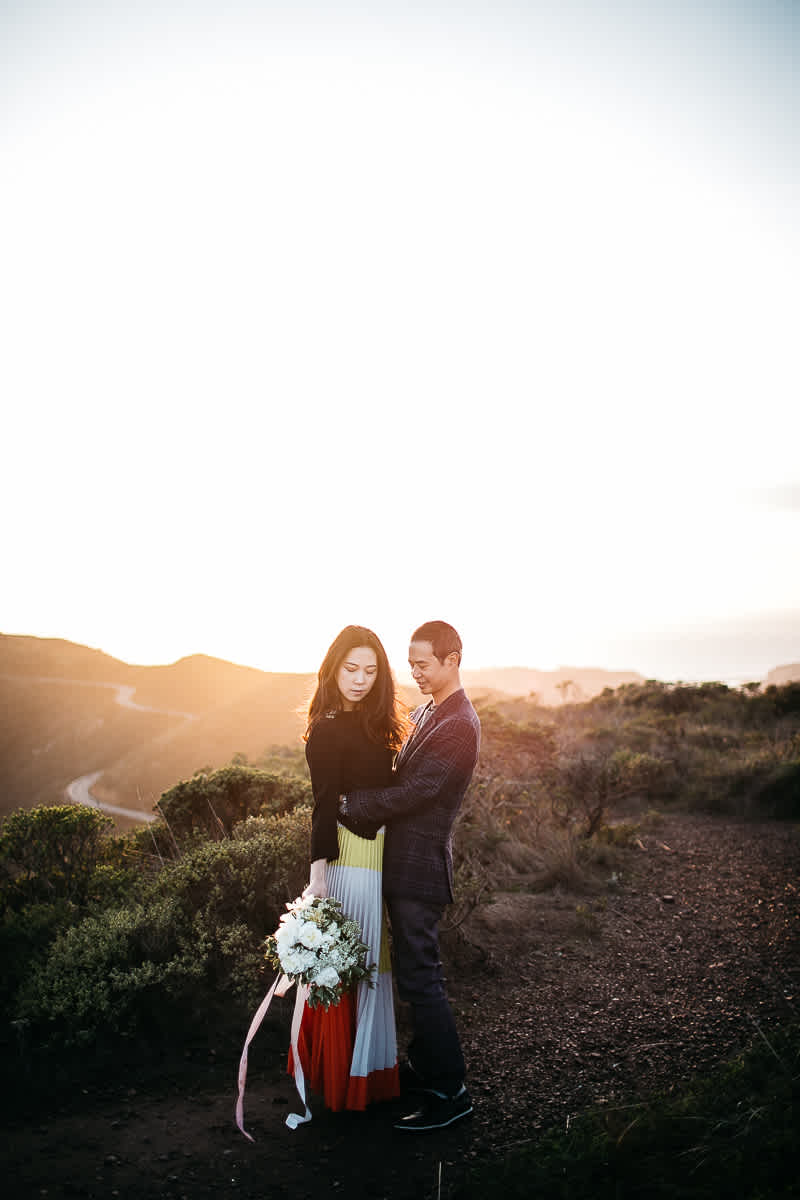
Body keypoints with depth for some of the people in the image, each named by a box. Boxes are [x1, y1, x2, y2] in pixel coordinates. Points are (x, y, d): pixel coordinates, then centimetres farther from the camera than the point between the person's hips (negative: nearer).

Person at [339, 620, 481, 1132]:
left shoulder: (459, 725, -19)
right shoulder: (427, 711, 12)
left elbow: (414, 792, -22)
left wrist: (349, 810, -15)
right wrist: (355, 799, 3)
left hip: (419, 866, -9)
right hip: (404, 860, 9)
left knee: (419, 976, -1)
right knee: (416, 971, 20)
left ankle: (449, 1091, 12)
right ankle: (426, 1063, 37)